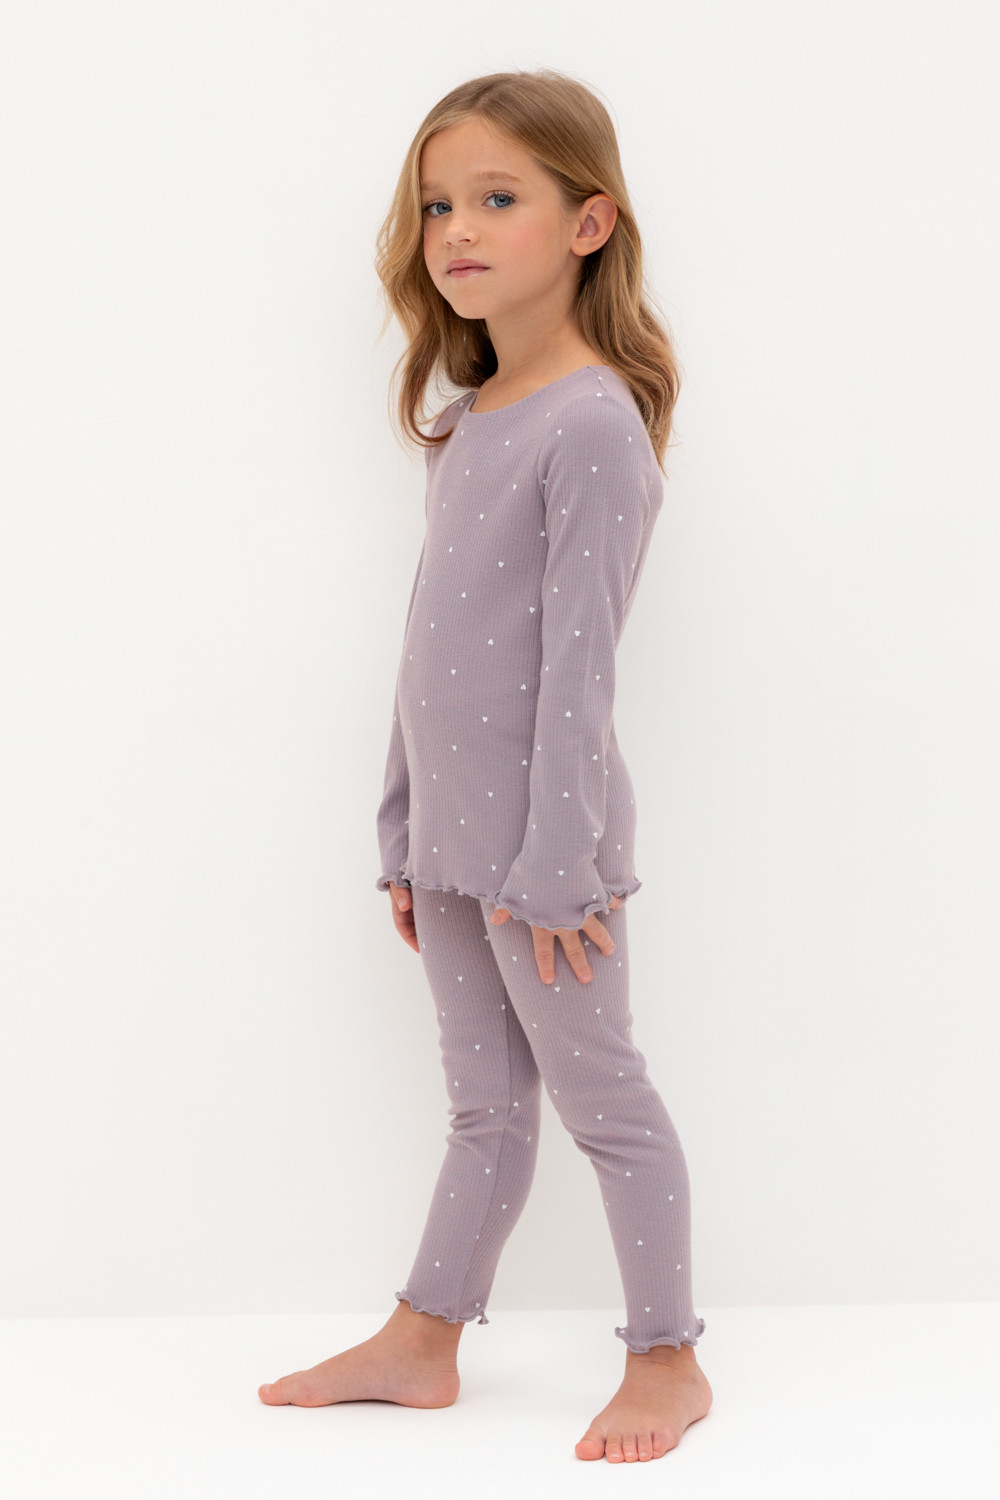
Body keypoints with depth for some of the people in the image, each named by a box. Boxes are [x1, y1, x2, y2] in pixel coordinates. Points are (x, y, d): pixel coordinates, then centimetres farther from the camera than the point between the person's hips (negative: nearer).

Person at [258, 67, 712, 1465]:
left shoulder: (593, 422, -15)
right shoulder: (467, 426, 11)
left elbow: (579, 665, -18)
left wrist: (552, 861, -19)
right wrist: (407, 834, 15)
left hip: (542, 837, -8)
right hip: (456, 831, 8)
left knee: (602, 1097, 4)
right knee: (486, 1100, 17)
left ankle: (668, 1359, 18)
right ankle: (422, 1343, 26)